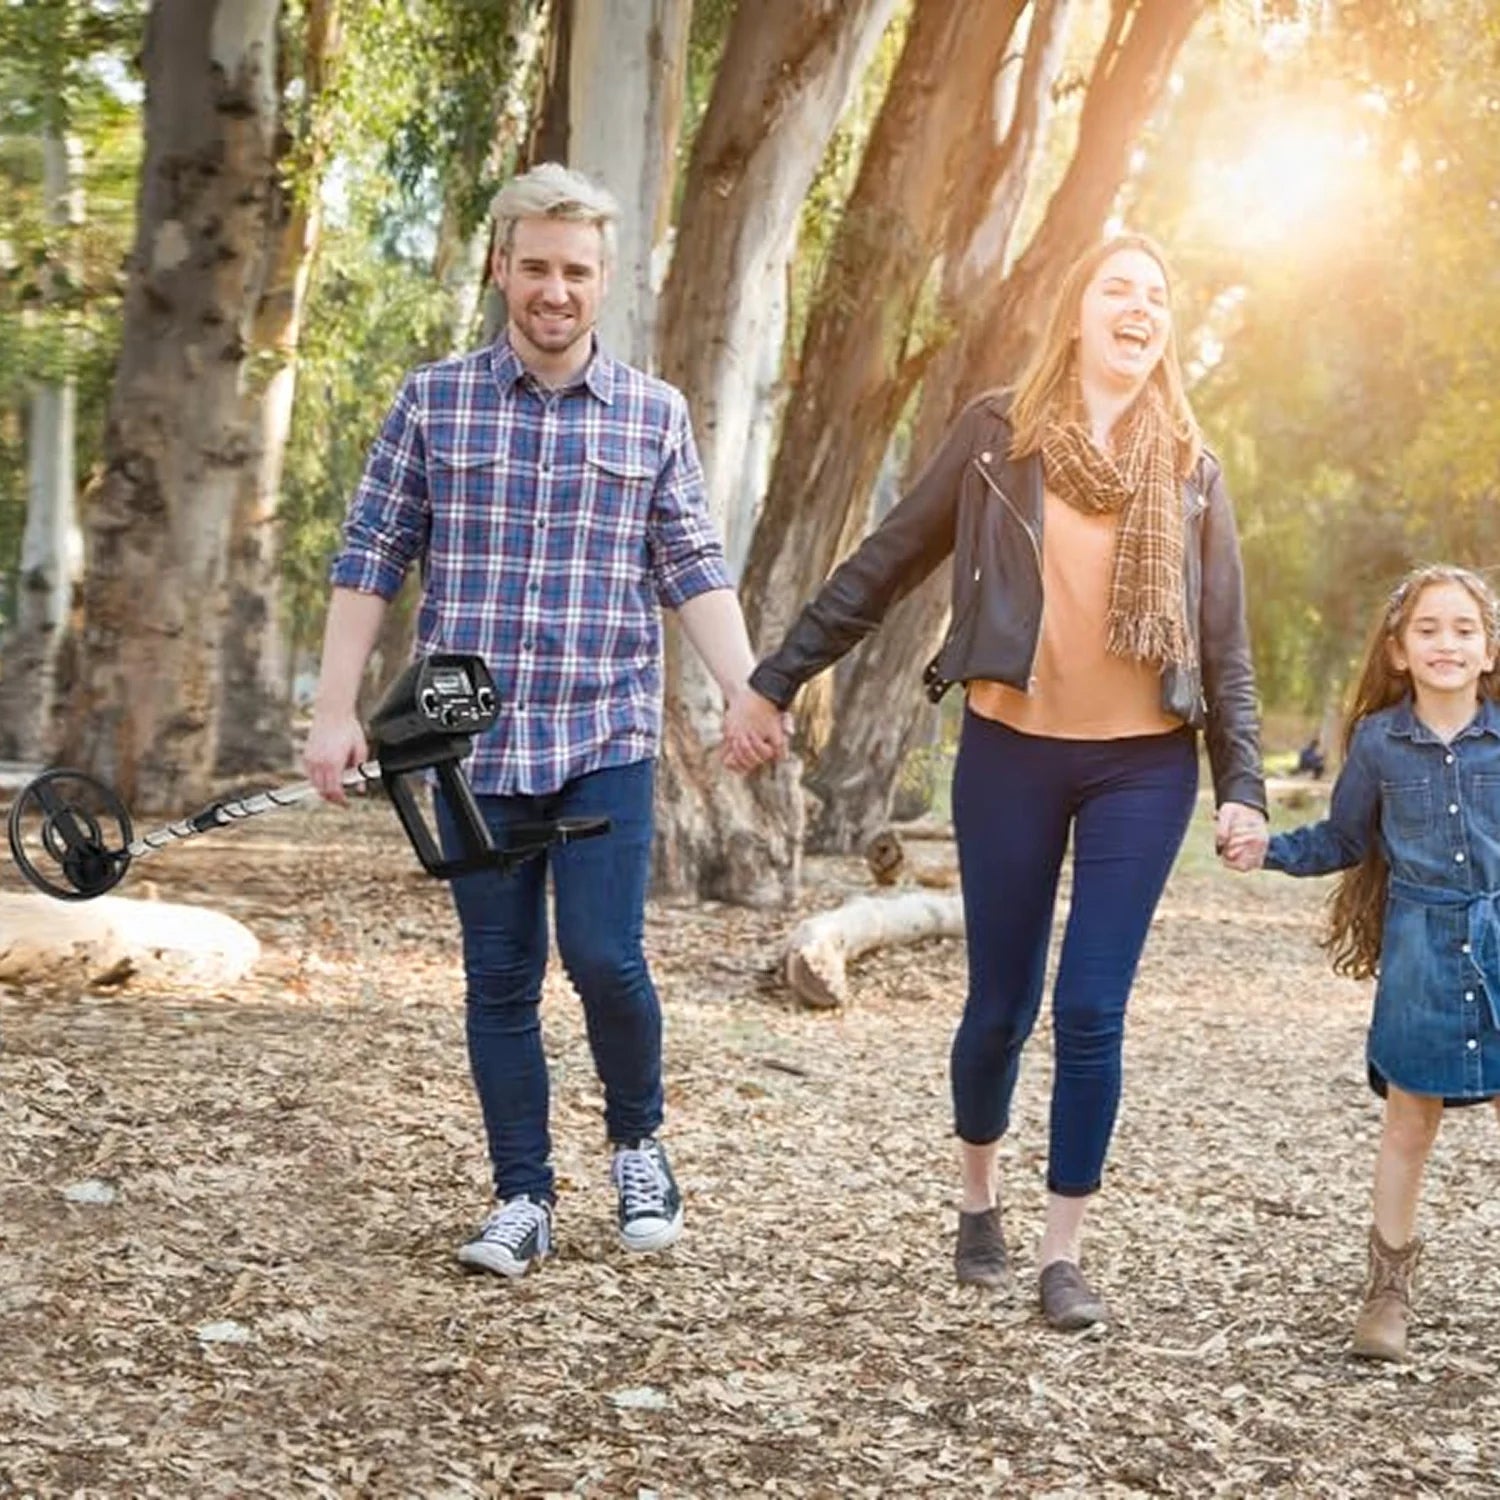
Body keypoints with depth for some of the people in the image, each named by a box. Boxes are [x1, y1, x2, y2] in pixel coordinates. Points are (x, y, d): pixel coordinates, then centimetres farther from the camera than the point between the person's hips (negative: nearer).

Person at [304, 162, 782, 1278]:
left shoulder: (655, 415, 5)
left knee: (605, 957, -9)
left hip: (607, 736, -1)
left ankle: (639, 1145, 18)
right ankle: (523, 1198, 16)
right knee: (500, 977, 5)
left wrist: (750, 694, -8)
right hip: (473, 739, 1)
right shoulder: (434, 402, 3)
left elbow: (694, 570, 5)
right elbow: (371, 559, 4)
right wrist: (338, 709, -2)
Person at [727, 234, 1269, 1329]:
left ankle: (1065, 1252, 9)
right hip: (1011, 753, -1)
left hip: (1143, 766, 1)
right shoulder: (999, 432, 1)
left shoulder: (1190, 468, 6)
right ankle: (980, 1201, 32)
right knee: (1001, 1004, 6)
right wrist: (778, 677, 2)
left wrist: (1242, 785, 0)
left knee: (1093, 1012, -3)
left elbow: (1225, 643, 8)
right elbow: (888, 562, 3)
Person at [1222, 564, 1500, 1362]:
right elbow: (1342, 840, 11)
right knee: (1410, 1119, 7)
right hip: (1420, 947, 0)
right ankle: (1389, 1285, 19)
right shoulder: (1379, 742, -1)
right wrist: (1268, 849, -1)